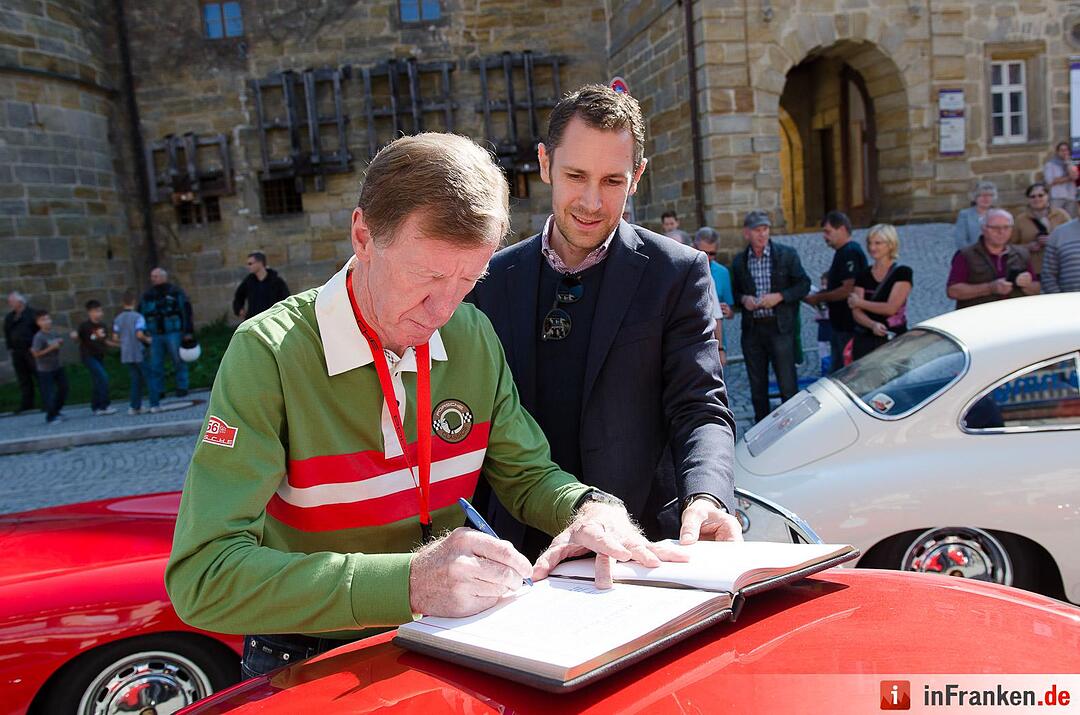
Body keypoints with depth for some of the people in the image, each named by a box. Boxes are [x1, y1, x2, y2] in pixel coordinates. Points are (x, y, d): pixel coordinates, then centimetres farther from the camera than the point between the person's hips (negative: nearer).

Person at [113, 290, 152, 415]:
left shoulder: (118, 319, 6)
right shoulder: (138, 317, -11)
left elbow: (116, 337, 4)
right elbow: (139, 334, -20)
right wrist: (147, 339, -1)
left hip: (126, 354, 6)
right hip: (139, 353, -6)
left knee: (136, 380, 10)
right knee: (148, 377, 3)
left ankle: (134, 406, 7)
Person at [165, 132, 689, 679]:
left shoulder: (473, 338, -2)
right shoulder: (270, 353, -18)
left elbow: (527, 476, 7)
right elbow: (200, 576, -23)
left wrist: (588, 507, -15)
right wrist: (408, 582, -33)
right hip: (311, 663, -3)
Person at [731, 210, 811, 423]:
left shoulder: (787, 254, 0)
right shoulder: (739, 261, 7)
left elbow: (804, 284, 1)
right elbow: (734, 292, 15)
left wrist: (779, 296, -13)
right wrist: (743, 299, -7)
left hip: (780, 327, -3)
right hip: (751, 330, 3)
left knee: (787, 384, -2)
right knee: (757, 385, 10)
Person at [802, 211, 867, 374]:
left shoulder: (851, 253, -17)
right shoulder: (841, 252, 16)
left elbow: (848, 289, -24)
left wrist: (819, 297, -15)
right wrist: (819, 295, 8)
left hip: (848, 326, -10)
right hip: (838, 324, 10)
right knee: (836, 371, 15)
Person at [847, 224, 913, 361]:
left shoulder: (903, 273, -1)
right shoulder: (863, 275, 11)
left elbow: (891, 308, -10)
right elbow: (857, 313, 2)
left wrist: (860, 302, 0)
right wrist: (873, 325, -18)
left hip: (893, 340, -3)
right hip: (864, 340, 3)